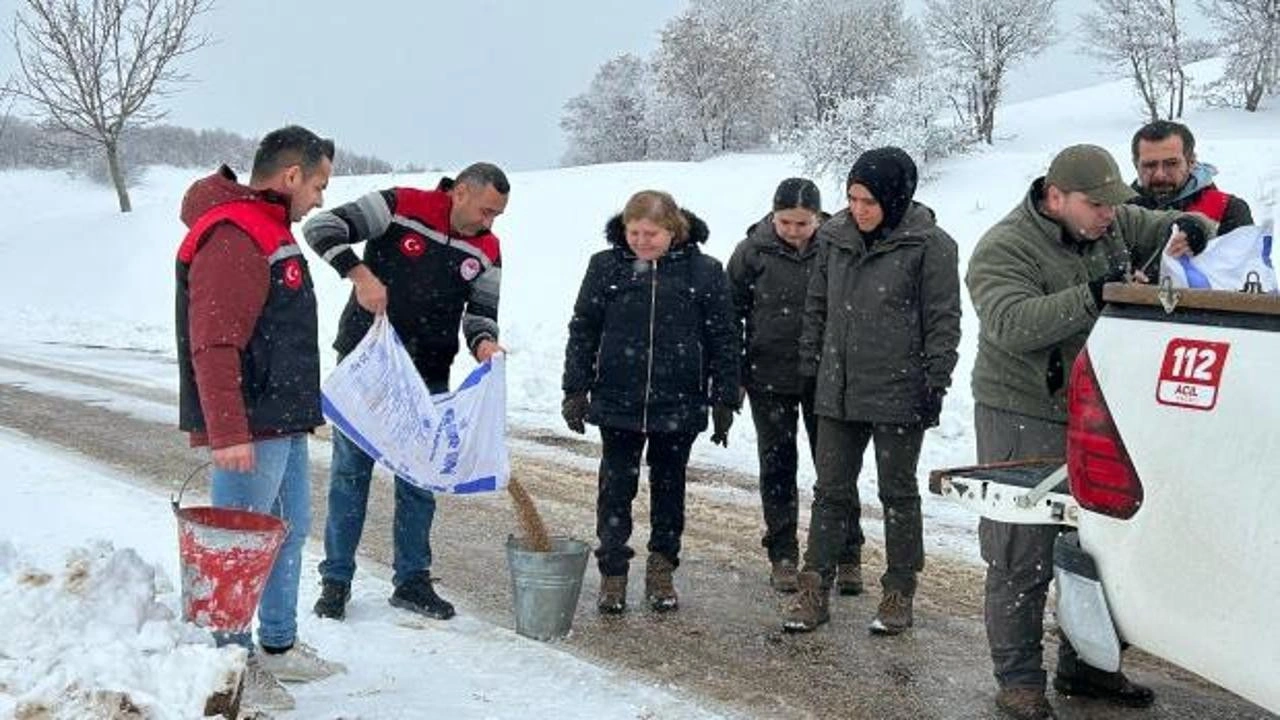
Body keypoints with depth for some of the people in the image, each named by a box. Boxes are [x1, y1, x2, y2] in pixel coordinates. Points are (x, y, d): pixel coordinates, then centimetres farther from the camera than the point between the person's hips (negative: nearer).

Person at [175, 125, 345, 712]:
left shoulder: (270, 230, 16)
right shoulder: (231, 239, -18)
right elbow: (213, 346, -25)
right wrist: (228, 433, -28)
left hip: (284, 422, 11)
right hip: (250, 431, -11)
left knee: (289, 532, 19)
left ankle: (279, 647, 32)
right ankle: (234, 667, 11)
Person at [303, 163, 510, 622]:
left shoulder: (486, 250, 2)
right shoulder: (400, 206, -11)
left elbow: (482, 310, 5)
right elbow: (322, 228, -14)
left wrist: (483, 342, -17)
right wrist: (359, 272, -27)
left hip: (427, 378, 4)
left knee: (419, 480, 10)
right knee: (350, 472, 5)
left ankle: (412, 580, 22)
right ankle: (336, 580, 17)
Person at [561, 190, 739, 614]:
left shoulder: (704, 271, -3)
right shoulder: (606, 266, -2)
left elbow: (723, 340, 1)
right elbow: (583, 331, 4)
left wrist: (724, 400, -1)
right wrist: (576, 390, 1)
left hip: (678, 406, 0)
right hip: (617, 403, 0)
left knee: (669, 488, 12)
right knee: (616, 488, 5)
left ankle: (661, 572, 25)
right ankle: (612, 574, 14)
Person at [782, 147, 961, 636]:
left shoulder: (929, 245, -9)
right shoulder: (834, 237, 5)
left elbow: (943, 320, -7)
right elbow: (817, 306, 14)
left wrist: (935, 383, -10)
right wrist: (808, 367, 12)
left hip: (898, 394, -4)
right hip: (837, 390, 5)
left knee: (898, 494, 9)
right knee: (831, 490, 8)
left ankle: (899, 592, 21)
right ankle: (815, 590, 15)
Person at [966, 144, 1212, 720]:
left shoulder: (1114, 224, 5)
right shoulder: (1004, 250, -15)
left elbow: (1164, 226, 17)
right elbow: (1011, 323, -29)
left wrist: (1188, 230, -8)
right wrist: (1093, 296, -37)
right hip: (1023, 421, -7)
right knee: (1021, 559, -2)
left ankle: (1084, 666, 31)